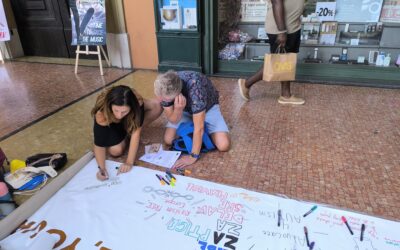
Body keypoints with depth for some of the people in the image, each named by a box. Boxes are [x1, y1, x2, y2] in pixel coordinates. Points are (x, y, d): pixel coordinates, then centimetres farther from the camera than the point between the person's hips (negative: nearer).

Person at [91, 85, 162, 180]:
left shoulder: (137, 102, -40)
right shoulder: (102, 114, -42)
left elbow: (136, 132, -36)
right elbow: (99, 145, -33)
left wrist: (129, 162, -38)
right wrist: (101, 168, -48)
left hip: (129, 120, 2)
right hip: (110, 125, -2)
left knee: (157, 107, -20)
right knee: (116, 151, -27)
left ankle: (127, 131, -4)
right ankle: (124, 135, 6)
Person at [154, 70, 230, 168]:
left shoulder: (195, 88, -45)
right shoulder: (165, 90, -28)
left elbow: (199, 127, -37)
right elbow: (173, 120, -21)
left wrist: (193, 156, -32)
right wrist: (178, 109, -43)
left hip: (208, 107, -3)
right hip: (184, 108, 3)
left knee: (223, 146, -19)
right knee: (168, 140, -14)